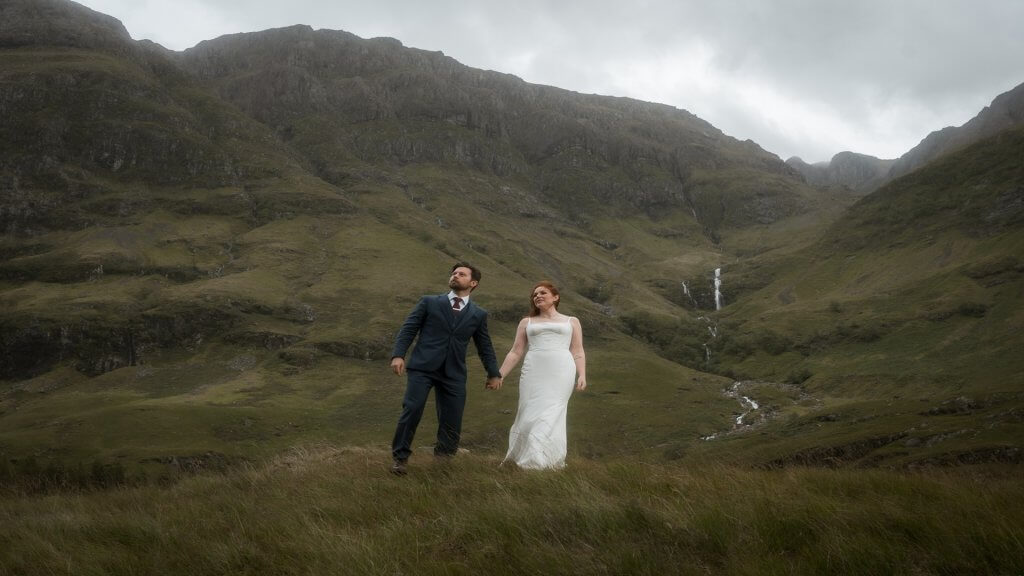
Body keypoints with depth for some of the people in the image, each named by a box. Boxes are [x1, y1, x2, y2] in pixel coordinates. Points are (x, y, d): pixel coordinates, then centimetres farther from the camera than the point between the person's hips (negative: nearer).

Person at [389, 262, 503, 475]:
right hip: (423, 367, -2)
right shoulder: (429, 302, 9)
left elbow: (485, 346, 20)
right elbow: (408, 329, 4)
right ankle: (400, 457, -1)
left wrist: (494, 373, 16)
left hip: (454, 373, 2)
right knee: (412, 410, -14)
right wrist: (398, 354, -9)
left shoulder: (478, 314, 14)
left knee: (452, 421, 0)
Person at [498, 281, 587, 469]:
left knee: (551, 416, -9)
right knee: (530, 416, -5)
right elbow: (515, 353, 17)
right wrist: (499, 375, 8)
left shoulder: (571, 321, 18)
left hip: (561, 373, -1)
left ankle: (542, 463, -5)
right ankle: (519, 458, 7)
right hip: (534, 373, 1)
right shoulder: (527, 322, 21)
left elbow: (578, 353, 12)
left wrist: (582, 376, -3)